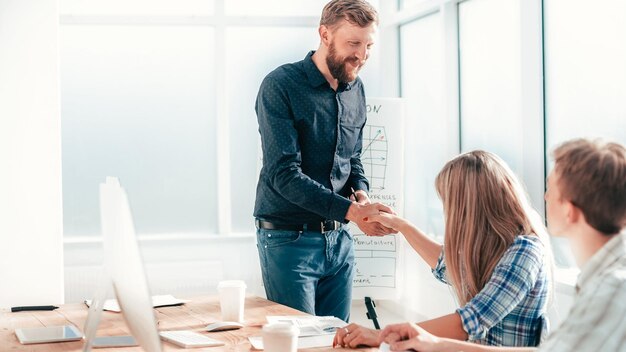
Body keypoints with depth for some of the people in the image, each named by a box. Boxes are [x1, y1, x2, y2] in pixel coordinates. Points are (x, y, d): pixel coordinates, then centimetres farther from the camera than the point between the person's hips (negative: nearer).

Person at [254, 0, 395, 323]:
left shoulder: (356, 90, 8)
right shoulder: (281, 86, -14)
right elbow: (284, 174, -21)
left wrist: (361, 193, -5)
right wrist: (351, 210, -29)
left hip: (339, 239, 6)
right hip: (288, 239, -6)